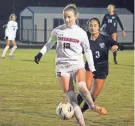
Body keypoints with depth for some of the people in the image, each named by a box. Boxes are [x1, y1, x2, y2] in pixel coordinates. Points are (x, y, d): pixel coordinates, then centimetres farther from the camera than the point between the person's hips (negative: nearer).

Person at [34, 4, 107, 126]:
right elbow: (50, 42, 22)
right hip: (62, 66, 1)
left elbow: (87, 51, 10)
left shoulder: (81, 33, 0)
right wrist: (41, 53, 10)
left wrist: (92, 69, 10)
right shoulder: (57, 31, 2)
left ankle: (92, 106, -2)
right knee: (71, 98, -8)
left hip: (77, 65, -1)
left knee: (82, 87, -31)